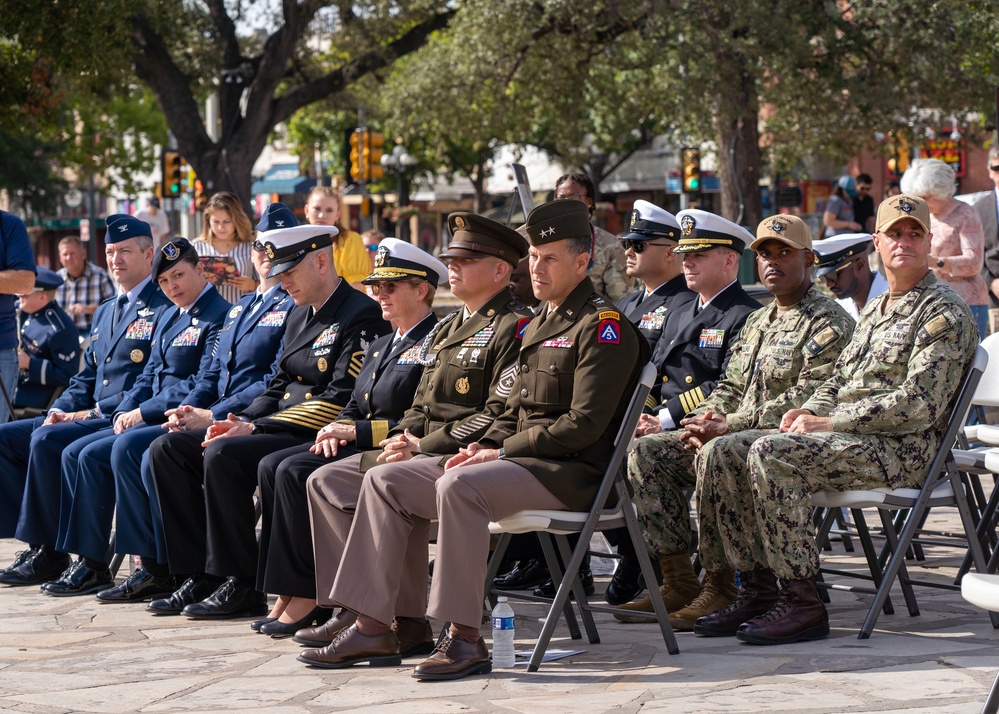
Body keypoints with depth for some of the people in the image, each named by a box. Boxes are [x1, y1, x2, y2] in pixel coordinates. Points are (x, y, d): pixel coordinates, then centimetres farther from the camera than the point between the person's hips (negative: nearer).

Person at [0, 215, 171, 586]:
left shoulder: (163, 308, -7)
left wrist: (93, 412, -17)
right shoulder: (105, 312, 23)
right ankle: (37, 538, -7)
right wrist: (60, 411, 2)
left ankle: (48, 551, -19)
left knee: (46, 440, -30)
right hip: (90, 416, 9)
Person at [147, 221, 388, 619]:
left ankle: (243, 587, -22)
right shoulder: (300, 317, 19)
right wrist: (240, 421, -1)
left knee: (223, 456, -32)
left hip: (315, 438, -10)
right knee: (167, 450, -1)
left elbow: (341, 400, -19)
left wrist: (255, 428, -20)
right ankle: (203, 575, -6)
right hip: (278, 428, 10)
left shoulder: (361, 316, -10)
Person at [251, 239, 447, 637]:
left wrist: (357, 431, -17)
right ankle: (287, 594, -14)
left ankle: (307, 597, -19)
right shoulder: (381, 347, 22)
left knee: (295, 472, -25)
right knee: (272, 466, -10)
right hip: (356, 446, 10)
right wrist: (338, 429, -2)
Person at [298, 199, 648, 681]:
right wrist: (484, 446, 3)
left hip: (571, 472, -10)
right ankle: (372, 628, -6)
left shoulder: (603, 326, -9)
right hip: (520, 460, 10)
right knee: (385, 481, 0)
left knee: (458, 486, -35)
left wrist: (502, 452, -15)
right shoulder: (538, 326, 21)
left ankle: (464, 638, -30)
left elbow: (583, 424, -17)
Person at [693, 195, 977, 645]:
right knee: (719, 455, -5)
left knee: (772, 454, -30)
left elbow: (918, 405, -17)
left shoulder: (944, 314, -6)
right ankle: (758, 587, -6)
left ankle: (803, 603, -27)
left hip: (903, 448, -9)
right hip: (845, 438, 9)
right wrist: (807, 412, 1)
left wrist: (829, 423, -17)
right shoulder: (876, 311, 23)